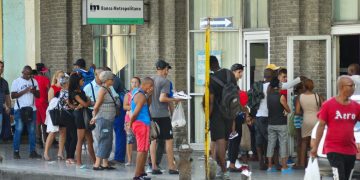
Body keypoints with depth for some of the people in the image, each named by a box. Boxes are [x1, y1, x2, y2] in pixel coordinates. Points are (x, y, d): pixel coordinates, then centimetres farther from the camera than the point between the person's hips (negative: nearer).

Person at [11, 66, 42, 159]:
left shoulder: (34, 81, 11)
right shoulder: (16, 81, 0)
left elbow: (38, 95, 12)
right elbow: (13, 95, -7)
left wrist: (34, 91, -10)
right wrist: (25, 91, -15)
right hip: (20, 110, -4)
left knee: (32, 131, 3)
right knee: (18, 130, -4)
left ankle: (33, 151, 6)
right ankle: (16, 151, -1)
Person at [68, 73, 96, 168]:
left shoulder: (81, 91, 16)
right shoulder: (74, 93, -11)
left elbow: (89, 102, 9)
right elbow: (85, 104, -14)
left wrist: (81, 105, -9)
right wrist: (88, 101, 6)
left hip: (86, 115, 8)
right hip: (80, 115, -8)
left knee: (90, 140, 9)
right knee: (80, 140, -5)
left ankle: (94, 161, 11)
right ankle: (79, 162, -2)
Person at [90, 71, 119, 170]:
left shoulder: (108, 90, 14)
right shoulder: (102, 90, -13)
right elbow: (96, 106, -13)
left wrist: (95, 116, 11)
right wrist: (95, 116, 2)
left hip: (109, 120, 9)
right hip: (103, 119, -9)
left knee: (108, 142, 11)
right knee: (104, 141, -9)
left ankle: (105, 163, 16)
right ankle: (97, 164, -8)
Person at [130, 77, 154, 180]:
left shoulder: (136, 92, 14)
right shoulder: (141, 96, -17)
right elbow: (135, 113, -20)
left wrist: (148, 95, 10)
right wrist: (130, 124, -9)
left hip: (139, 124, 10)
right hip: (142, 124, -10)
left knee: (144, 149, 19)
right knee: (142, 150, -7)